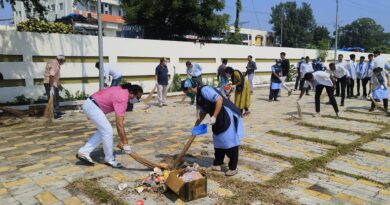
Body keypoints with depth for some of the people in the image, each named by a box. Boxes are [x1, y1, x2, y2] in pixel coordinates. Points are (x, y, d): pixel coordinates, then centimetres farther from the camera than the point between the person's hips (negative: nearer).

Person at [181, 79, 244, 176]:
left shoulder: (204, 90, -19)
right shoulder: (199, 96, 12)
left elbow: (219, 99, -27)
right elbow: (203, 112, 24)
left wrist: (214, 117, -24)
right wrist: (196, 125, 27)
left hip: (228, 117, -10)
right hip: (219, 120, 10)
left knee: (230, 142, -3)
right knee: (218, 142, 15)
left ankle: (233, 168, 6)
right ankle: (217, 164, 26)